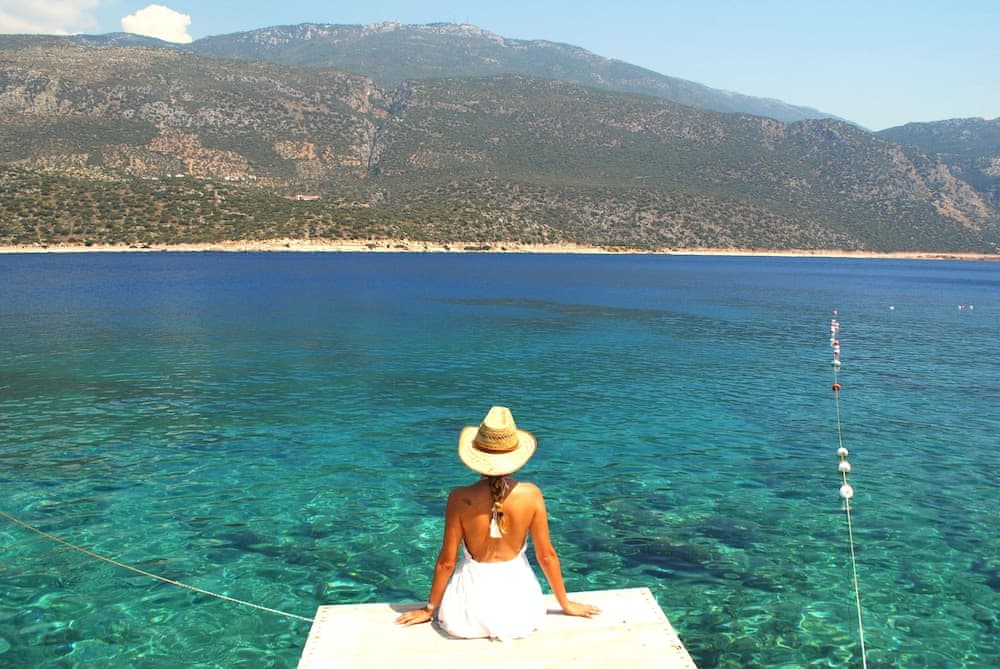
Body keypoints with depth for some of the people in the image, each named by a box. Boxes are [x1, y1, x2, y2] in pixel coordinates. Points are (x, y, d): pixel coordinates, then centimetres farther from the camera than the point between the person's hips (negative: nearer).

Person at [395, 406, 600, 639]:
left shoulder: (460, 498, -15)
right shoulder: (531, 494, -13)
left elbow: (446, 562, -7)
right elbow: (547, 555, -3)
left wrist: (429, 609, 10)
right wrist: (566, 604, 14)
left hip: (472, 609, -1)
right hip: (517, 597, 2)